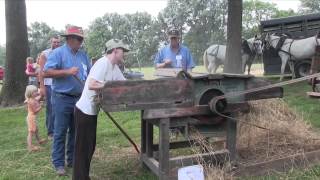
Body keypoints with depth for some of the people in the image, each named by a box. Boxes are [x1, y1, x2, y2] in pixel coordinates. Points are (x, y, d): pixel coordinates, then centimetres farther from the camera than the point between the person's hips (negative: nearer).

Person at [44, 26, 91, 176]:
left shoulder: (83, 55, 11)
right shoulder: (58, 53, -8)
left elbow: (90, 73, 15)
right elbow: (46, 73, -16)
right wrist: (67, 72, -22)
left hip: (79, 98, 6)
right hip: (62, 98, -6)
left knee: (76, 131, 14)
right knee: (60, 132, 1)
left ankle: (73, 159, 27)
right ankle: (59, 163, 13)